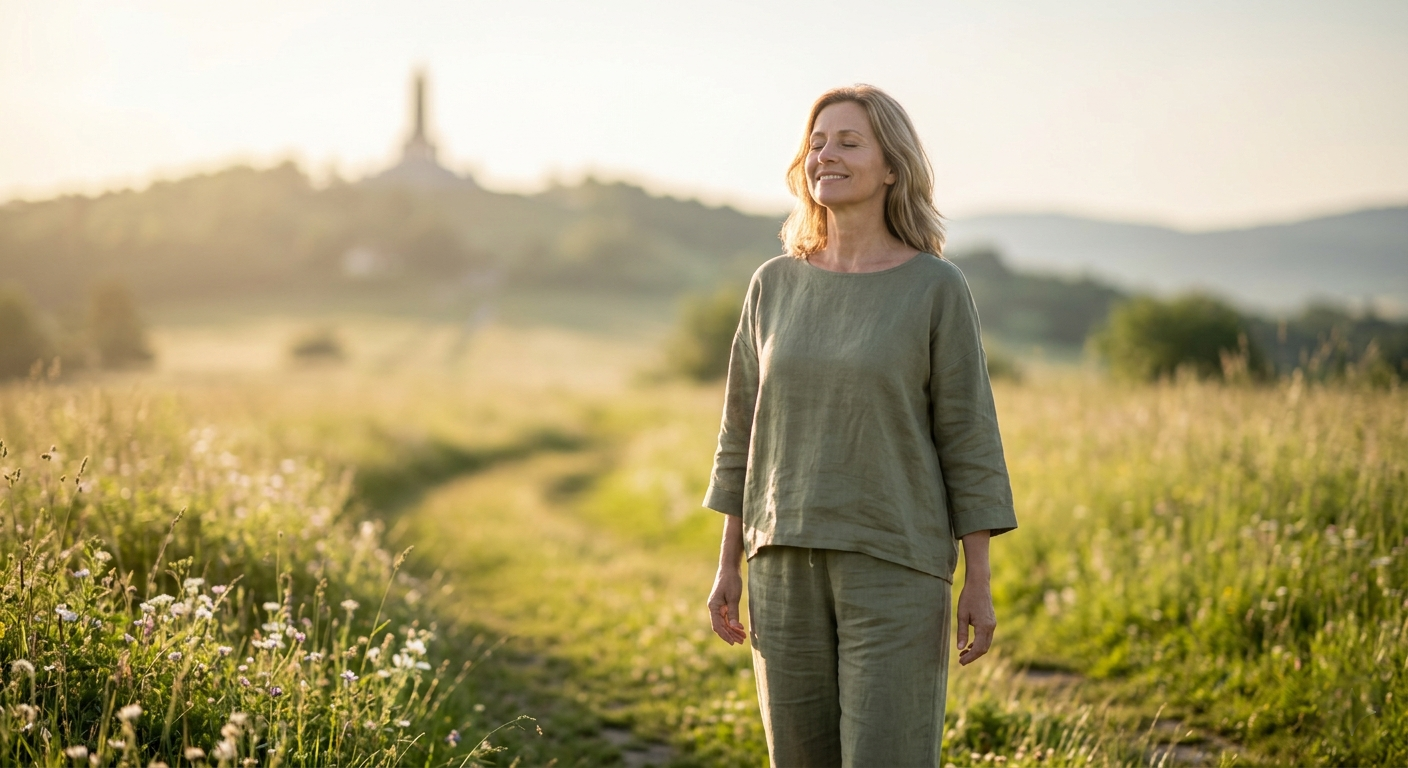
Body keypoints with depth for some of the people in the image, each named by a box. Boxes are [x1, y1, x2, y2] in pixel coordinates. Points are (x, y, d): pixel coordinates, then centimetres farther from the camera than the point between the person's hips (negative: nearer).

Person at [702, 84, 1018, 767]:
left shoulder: (937, 288, -5)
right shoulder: (775, 285, 6)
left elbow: (968, 438, -5)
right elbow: (745, 432, 10)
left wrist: (979, 581, -7)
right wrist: (729, 565, 9)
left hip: (896, 564, -4)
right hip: (790, 564, 4)